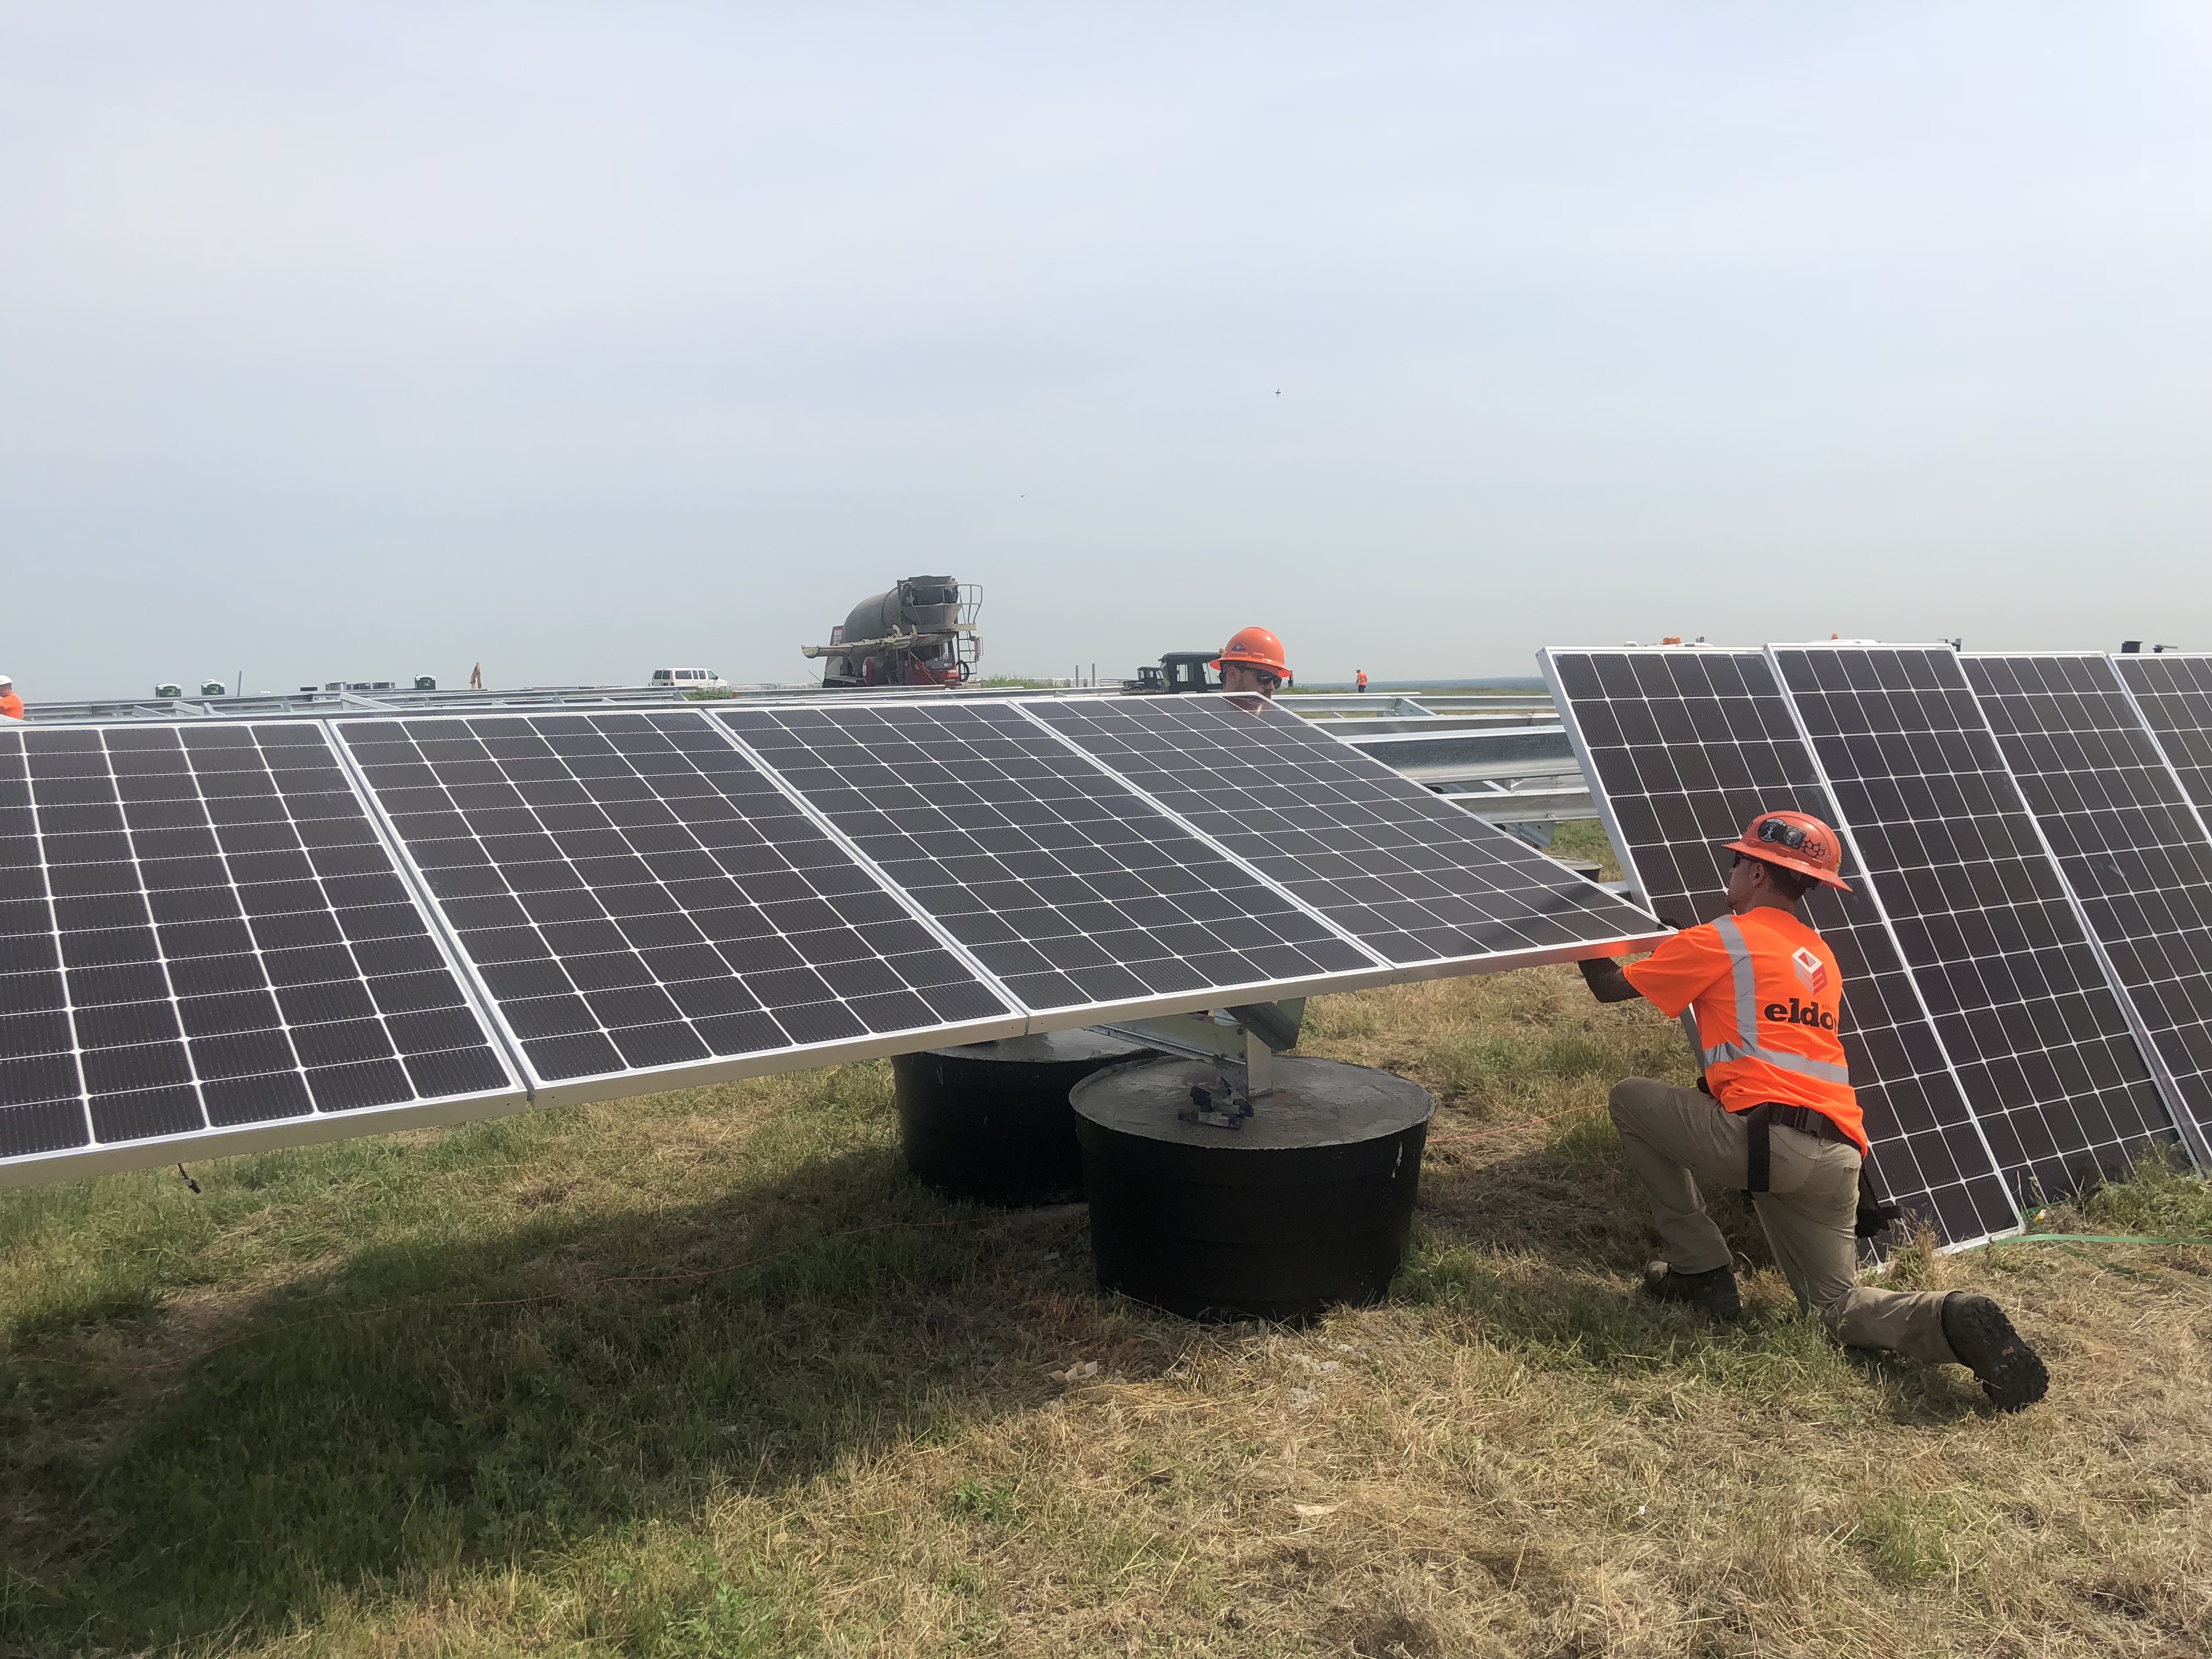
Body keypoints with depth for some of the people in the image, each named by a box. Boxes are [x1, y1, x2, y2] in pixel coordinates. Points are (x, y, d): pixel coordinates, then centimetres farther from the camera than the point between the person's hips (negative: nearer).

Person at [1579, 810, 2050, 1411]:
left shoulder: (1721, 940, 2)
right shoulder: (1820, 956, 25)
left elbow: (1612, 987, 10)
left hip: (1767, 1140, -8)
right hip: (1839, 1154, 8)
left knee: (1631, 1098, 13)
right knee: (1840, 1307, 18)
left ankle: (1700, 1272, 11)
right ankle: (1953, 1319, -14)